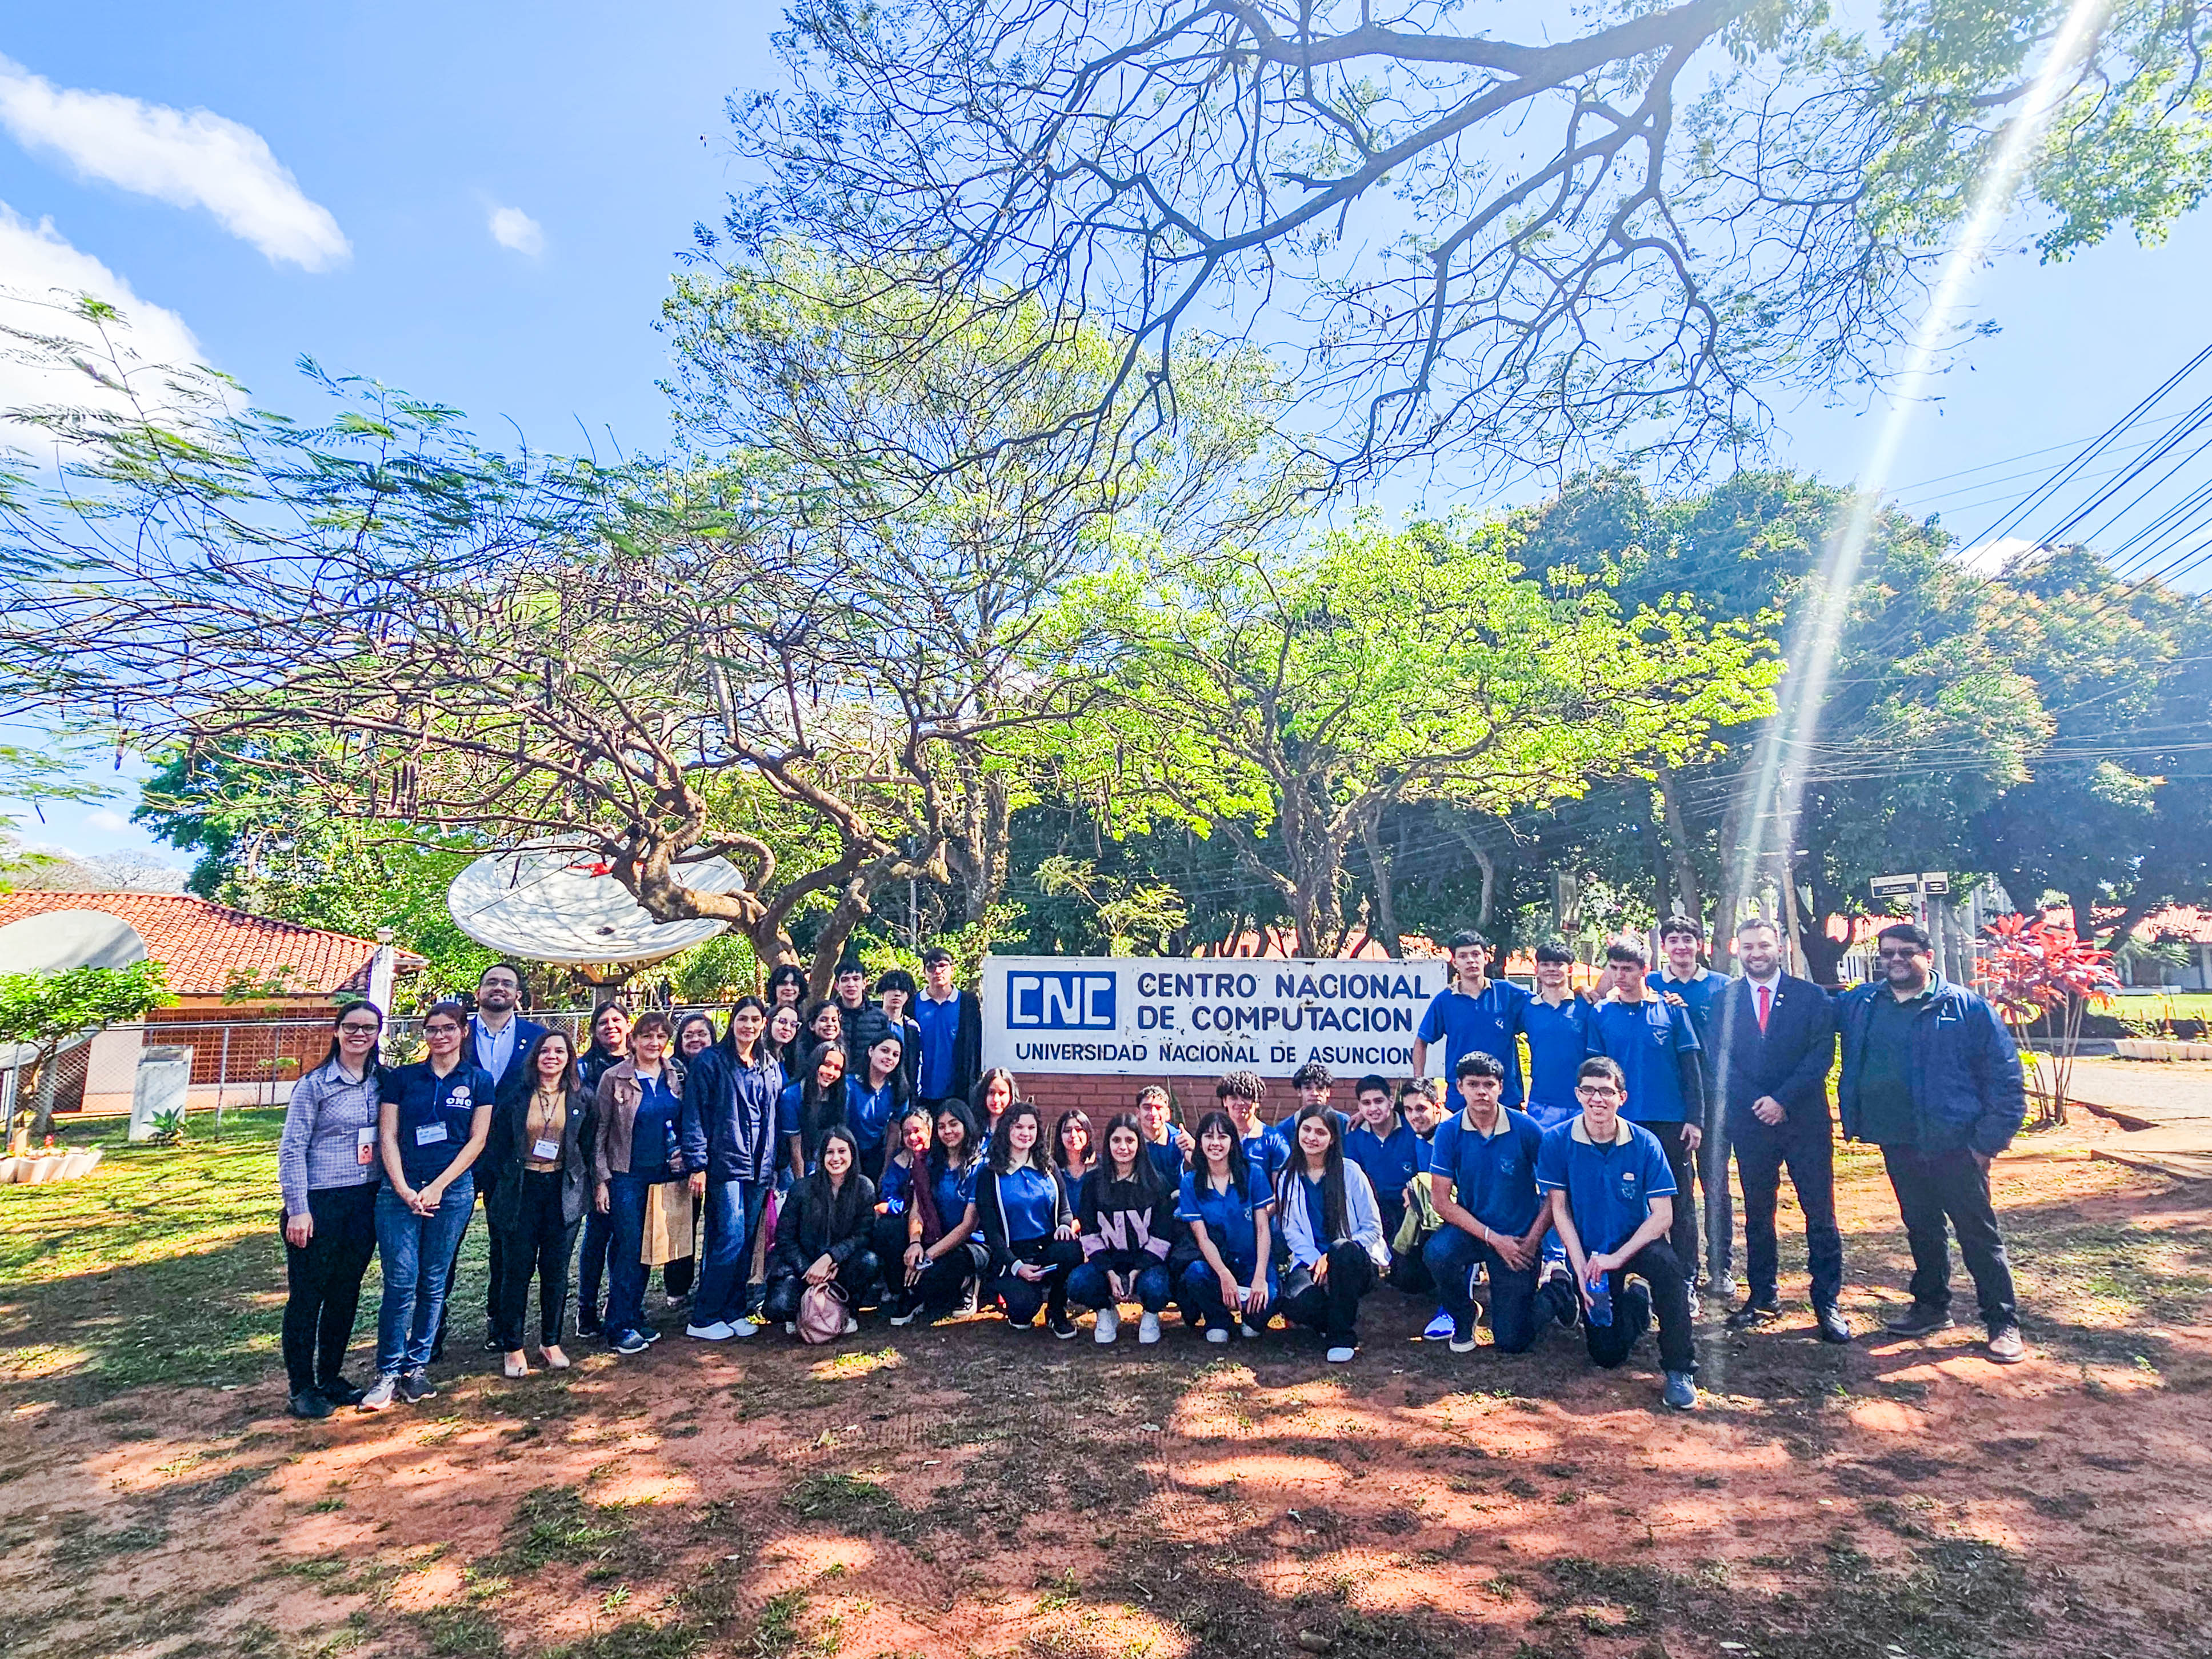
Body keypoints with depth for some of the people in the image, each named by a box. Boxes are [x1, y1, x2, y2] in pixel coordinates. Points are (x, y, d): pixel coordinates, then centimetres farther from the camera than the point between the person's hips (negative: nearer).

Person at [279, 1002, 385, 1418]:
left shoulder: (381, 1083, 5)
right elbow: (291, 1149, -8)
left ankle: (331, 1378, 26)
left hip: (365, 1202, 4)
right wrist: (298, 1209, -12)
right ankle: (302, 1388, 16)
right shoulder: (314, 1084, -8)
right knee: (307, 1295, 4)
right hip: (320, 1202, -4)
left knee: (346, 1293, 12)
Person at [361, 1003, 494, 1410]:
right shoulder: (401, 1078, 6)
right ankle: (388, 1372, 7)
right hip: (400, 1188, 0)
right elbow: (387, 1136, 2)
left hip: (453, 1190, 0)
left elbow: (477, 1140, 1)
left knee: (433, 1283, 6)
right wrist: (404, 1190, -8)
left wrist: (438, 1187, -7)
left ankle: (417, 1366, 19)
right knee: (400, 1281, -5)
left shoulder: (478, 1081, 4)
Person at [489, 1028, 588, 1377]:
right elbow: (500, 1142, 7)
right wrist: (511, 1172, 3)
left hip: (564, 1190, 1)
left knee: (556, 1269, 7)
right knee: (518, 1269, 2)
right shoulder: (515, 1097, 0)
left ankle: (551, 1342, 21)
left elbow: (588, 1146, 7)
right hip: (522, 1189, -1)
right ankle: (512, 1346, 15)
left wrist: (588, 1185, 3)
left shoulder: (580, 1097, 2)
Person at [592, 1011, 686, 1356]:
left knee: (647, 1247, 10)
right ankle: (620, 1327, 7)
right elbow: (600, 1132, -4)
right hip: (627, 1175, -4)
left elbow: (689, 1124, 12)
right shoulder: (615, 1078, -6)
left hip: (666, 1173, 4)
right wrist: (601, 1179, -7)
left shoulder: (677, 1075, 5)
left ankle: (635, 1318, 22)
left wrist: (692, 1165, 2)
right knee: (628, 1247, -4)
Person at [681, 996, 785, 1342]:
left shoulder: (771, 1067, 14)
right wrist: (697, 1164, -12)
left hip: (759, 1167, 5)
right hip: (724, 1163, -5)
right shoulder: (710, 1062, -3)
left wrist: (774, 1166, 14)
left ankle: (734, 1311, 19)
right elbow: (695, 1116, -6)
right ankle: (703, 1319, 3)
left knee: (747, 1241, 8)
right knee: (730, 1239, -9)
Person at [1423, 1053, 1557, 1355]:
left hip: (1519, 1237, -1)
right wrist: (1493, 1239, -18)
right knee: (1437, 1253, -33)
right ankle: (1464, 1317, 0)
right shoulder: (1449, 1132, -11)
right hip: (1469, 1228, 1)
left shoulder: (1526, 1129, -13)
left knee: (1512, 1343, -2)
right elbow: (1441, 1200, -12)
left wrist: (1532, 1240, -13)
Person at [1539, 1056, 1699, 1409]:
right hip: (1588, 1250, 1)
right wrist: (1581, 1267, -14)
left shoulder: (1644, 1143, -14)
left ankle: (1680, 1369, -17)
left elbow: (1663, 1215, -14)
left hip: (1637, 1241, -1)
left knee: (1667, 1264, -36)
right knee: (1607, 1355, -2)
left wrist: (1618, 1257, -24)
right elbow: (1559, 1208, -6)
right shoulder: (1557, 1141, -13)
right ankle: (1636, 1301, 32)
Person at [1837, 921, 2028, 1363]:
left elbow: (2005, 1077, -8)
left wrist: (1990, 1140, -11)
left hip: (1953, 1144, -4)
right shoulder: (1860, 1004, 5)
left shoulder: (1967, 1008, -7)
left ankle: (2003, 1323, 16)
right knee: (1921, 1229, 18)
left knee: (1979, 1234, 4)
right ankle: (1931, 1305, 31)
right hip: (1897, 1144, 5)